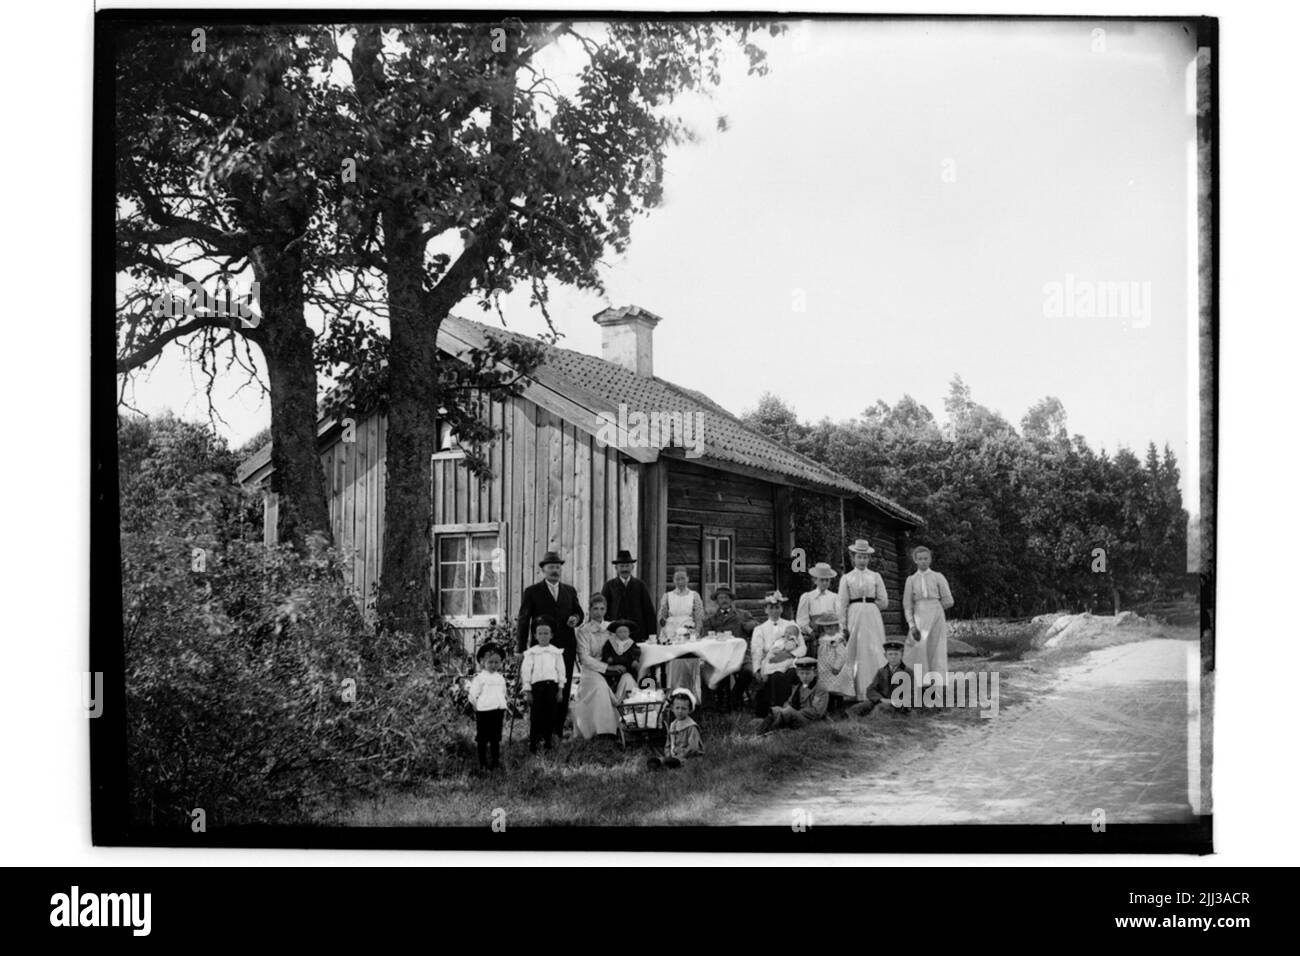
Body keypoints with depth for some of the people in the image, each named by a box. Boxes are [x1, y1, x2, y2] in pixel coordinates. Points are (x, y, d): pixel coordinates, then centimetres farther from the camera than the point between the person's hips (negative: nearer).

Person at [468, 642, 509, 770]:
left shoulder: (501, 678, 12)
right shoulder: (479, 677, -6)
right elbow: (472, 696, -6)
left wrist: (505, 705, 16)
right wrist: (477, 707, -7)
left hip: (498, 711, 5)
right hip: (484, 711, -5)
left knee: (496, 738, 12)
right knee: (483, 739, 3)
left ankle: (495, 761, 22)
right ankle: (483, 763, 12)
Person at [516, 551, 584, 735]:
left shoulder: (570, 591, 14)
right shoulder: (532, 592, 2)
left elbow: (579, 612, 23)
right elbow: (523, 621, 1)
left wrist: (576, 618, -3)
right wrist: (522, 649, -5)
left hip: (566, 648, 4)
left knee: (564, 692, 4)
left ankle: (558, 730, 11)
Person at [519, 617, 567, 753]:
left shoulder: (556, 652, 9)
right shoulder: (531, 653, 4)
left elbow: (560, 670, 9)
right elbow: (525, 671, 2)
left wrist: (560, 689, 5)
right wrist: (527, 690, -2)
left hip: (552, 685, 2)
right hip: (537, 685, -2)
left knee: (551, 715, 4)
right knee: (536, 715, -2)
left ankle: (547, 742, 16)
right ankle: (532, 745, 7)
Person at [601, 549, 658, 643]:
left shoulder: (640, 585, 8)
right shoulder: (609, 585, 6)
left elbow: (649, 609, 6)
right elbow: (603, 609, 2)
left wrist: (652, 634, 0)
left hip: (638, 634, 1)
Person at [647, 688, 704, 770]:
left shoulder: (691, 727, -6)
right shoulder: (672, 726, 17)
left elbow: (692, 748, -12)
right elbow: (668, 745, 22)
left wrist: (678, 757, -15)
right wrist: (668, 756, 2)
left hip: (689, 758, -6)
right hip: (674, 756, 6)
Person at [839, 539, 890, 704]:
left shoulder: (875, 577, 9)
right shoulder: (846, 578, 6)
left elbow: (884, 602, 8)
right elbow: (843, 604, 4)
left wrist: (868, 605, 5)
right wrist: (843, 625, 0)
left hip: (872, 617, 1)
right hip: (854, 618, -1)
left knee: (874, 653, -6)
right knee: (856, 654, -2)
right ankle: (859, 692, 3)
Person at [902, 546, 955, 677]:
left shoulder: (938, 577, 5)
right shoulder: (911, 580, 9)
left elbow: (948, 601, 3)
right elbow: (907, 605, 5)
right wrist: (911, 625, -5)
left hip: (937, 617, -1)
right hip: (919, 618, 1)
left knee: (937, 653, -2)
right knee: (919, 651, -8)